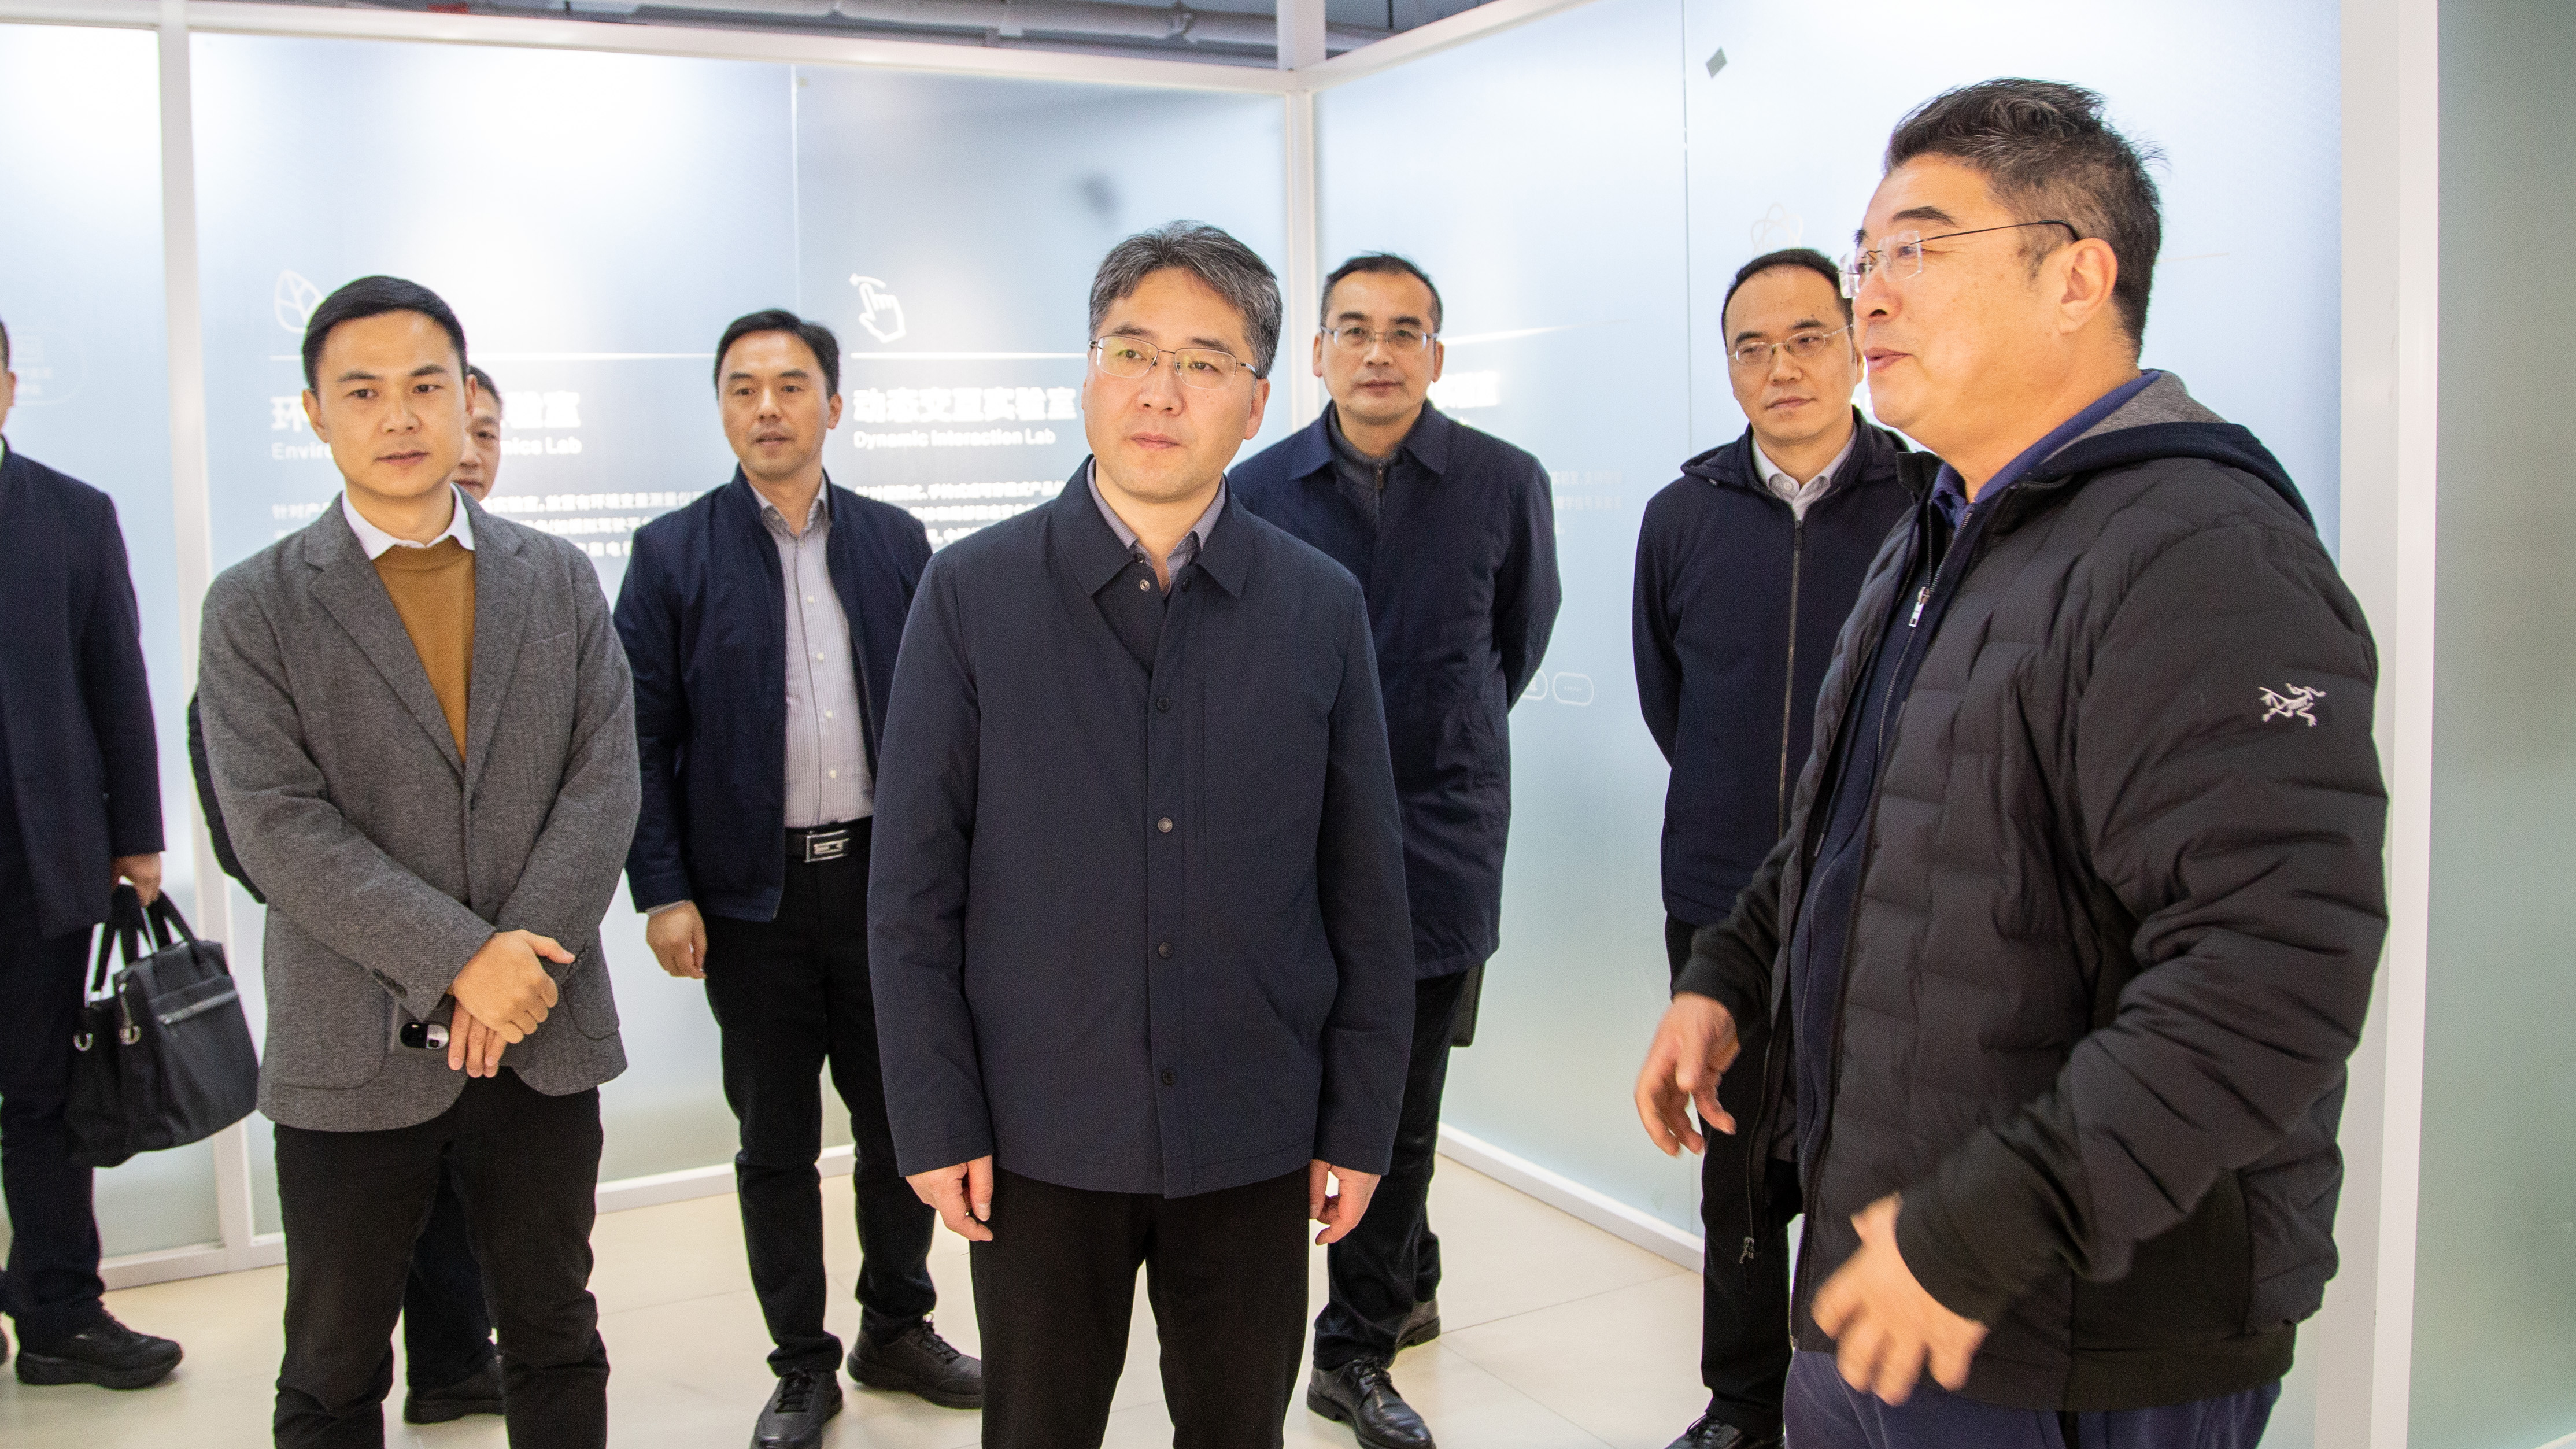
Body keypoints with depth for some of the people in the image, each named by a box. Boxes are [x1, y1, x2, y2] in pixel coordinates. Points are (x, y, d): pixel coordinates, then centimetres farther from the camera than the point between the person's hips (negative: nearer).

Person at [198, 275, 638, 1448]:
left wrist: (523, 961, -14)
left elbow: (605, 782, -1)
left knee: (556, 1343, 16)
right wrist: (461, 959, -19)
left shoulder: (560, 581, 6)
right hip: (354, 1049, -2)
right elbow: (277, 826, -11)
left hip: (544, 1035, 2)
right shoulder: (255, 605, -2)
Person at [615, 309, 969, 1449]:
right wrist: (663, 891, -9)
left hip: (884, 876, 2)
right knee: (776, 1141, 9)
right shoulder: (672, 554, -1)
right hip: (751, 894, -2)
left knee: (901, 1118, 11)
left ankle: (897, 1329, 31)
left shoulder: (895, 541, 5)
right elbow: (641, 735, -3)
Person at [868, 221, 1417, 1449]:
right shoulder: (972, 594, -3)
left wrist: (1359, 1124, 1)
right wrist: (936, 1120, -5)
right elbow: (912, 888, -2)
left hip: (1256, 1138, 1)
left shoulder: (1321, 606, 1)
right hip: (1041, 1137, -1)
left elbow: (1366, 890, 2)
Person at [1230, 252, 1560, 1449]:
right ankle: (1409, 1284, 31)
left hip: (1437, 841, -1)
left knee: (1396, 1109, 6)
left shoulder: (1505, 484, -2)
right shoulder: (1258, 490, 0)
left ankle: (1357, 1351, 22)